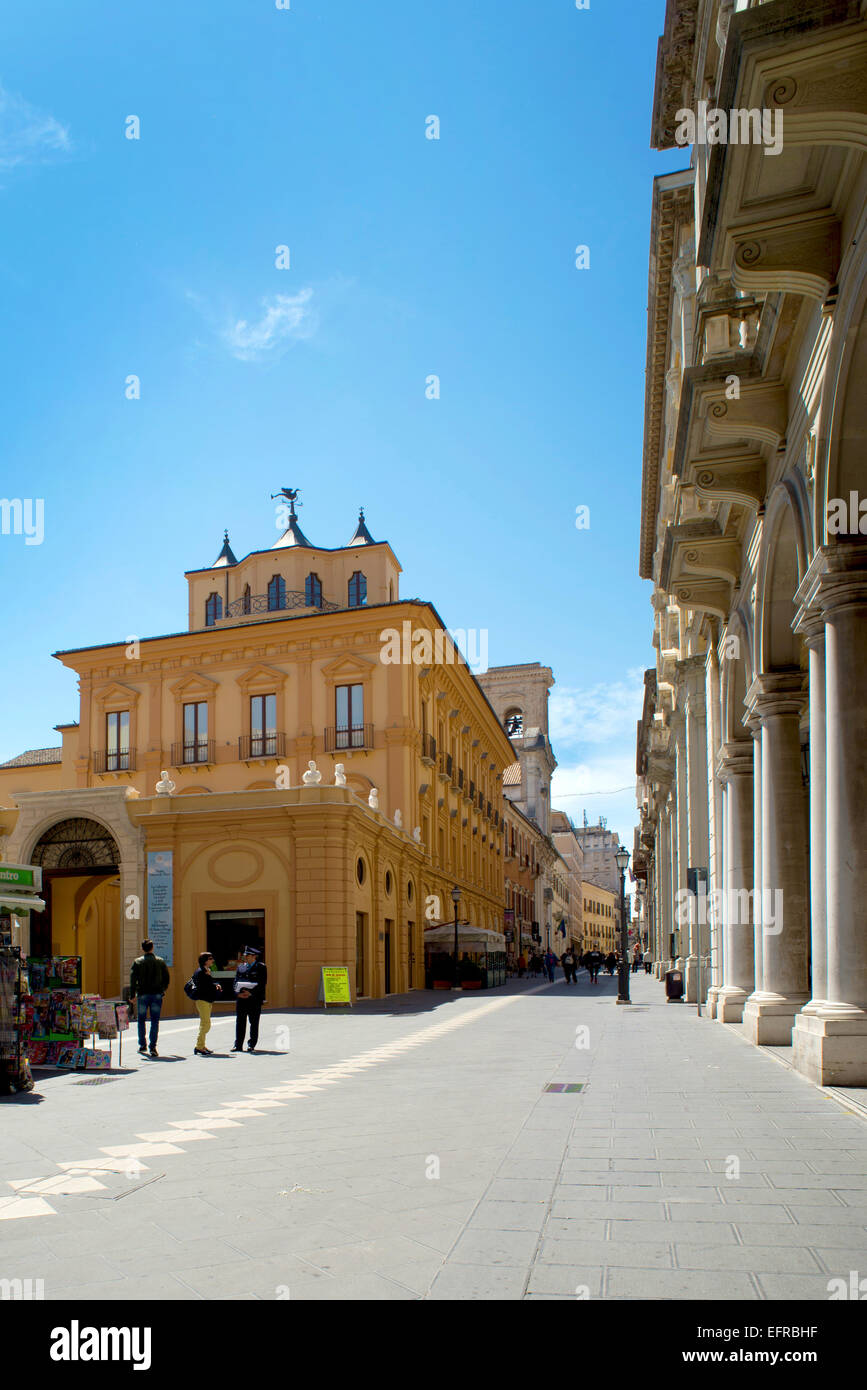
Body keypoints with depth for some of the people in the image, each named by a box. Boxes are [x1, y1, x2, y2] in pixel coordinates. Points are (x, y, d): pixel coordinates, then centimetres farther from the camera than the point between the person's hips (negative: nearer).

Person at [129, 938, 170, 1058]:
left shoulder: (137, 962, -1)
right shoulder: (160, 961, 4)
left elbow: (133, 979, -6)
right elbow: (167, 977, 6)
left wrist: (132, 995, -3)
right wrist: (162, 990, 18)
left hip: (143, 994, -1)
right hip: (157, 995, 1)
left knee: (141, 1020, 14)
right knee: (155, 1021, 3)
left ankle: (142, 1045, 19)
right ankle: (153, 1047, -4)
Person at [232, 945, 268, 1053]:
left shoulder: (261, 967, 0)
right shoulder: (240, 967, 13)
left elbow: (262, 983, -7)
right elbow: (236, 981, 11)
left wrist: (251, 993, -16)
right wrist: (238, 993, -7)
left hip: (255, 999, -4)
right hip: (241, 998, 4)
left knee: (254, 1023, 1)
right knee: (240, 1022, 5)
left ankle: (251, 1045, 10)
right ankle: (238, 1045, 11)